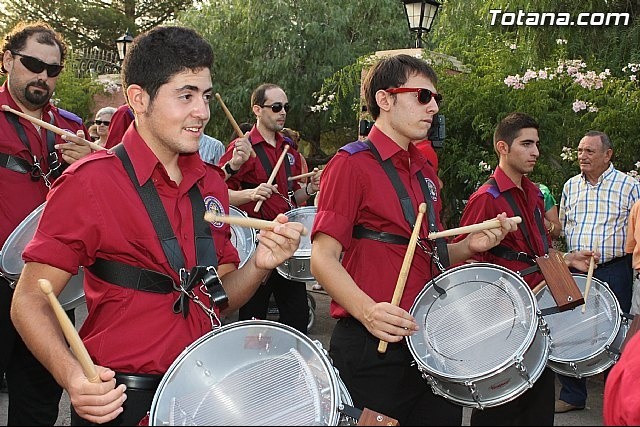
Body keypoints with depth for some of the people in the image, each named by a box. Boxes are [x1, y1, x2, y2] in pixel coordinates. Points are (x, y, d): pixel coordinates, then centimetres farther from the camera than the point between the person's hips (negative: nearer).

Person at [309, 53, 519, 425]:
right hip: (371, 347, -7)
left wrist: (469, 247, 3)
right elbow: (323, 258, -15)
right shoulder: (352, 164, -9)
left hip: (427, 341, 7)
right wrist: (367, 309, -31)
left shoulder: (426, 172, 15)